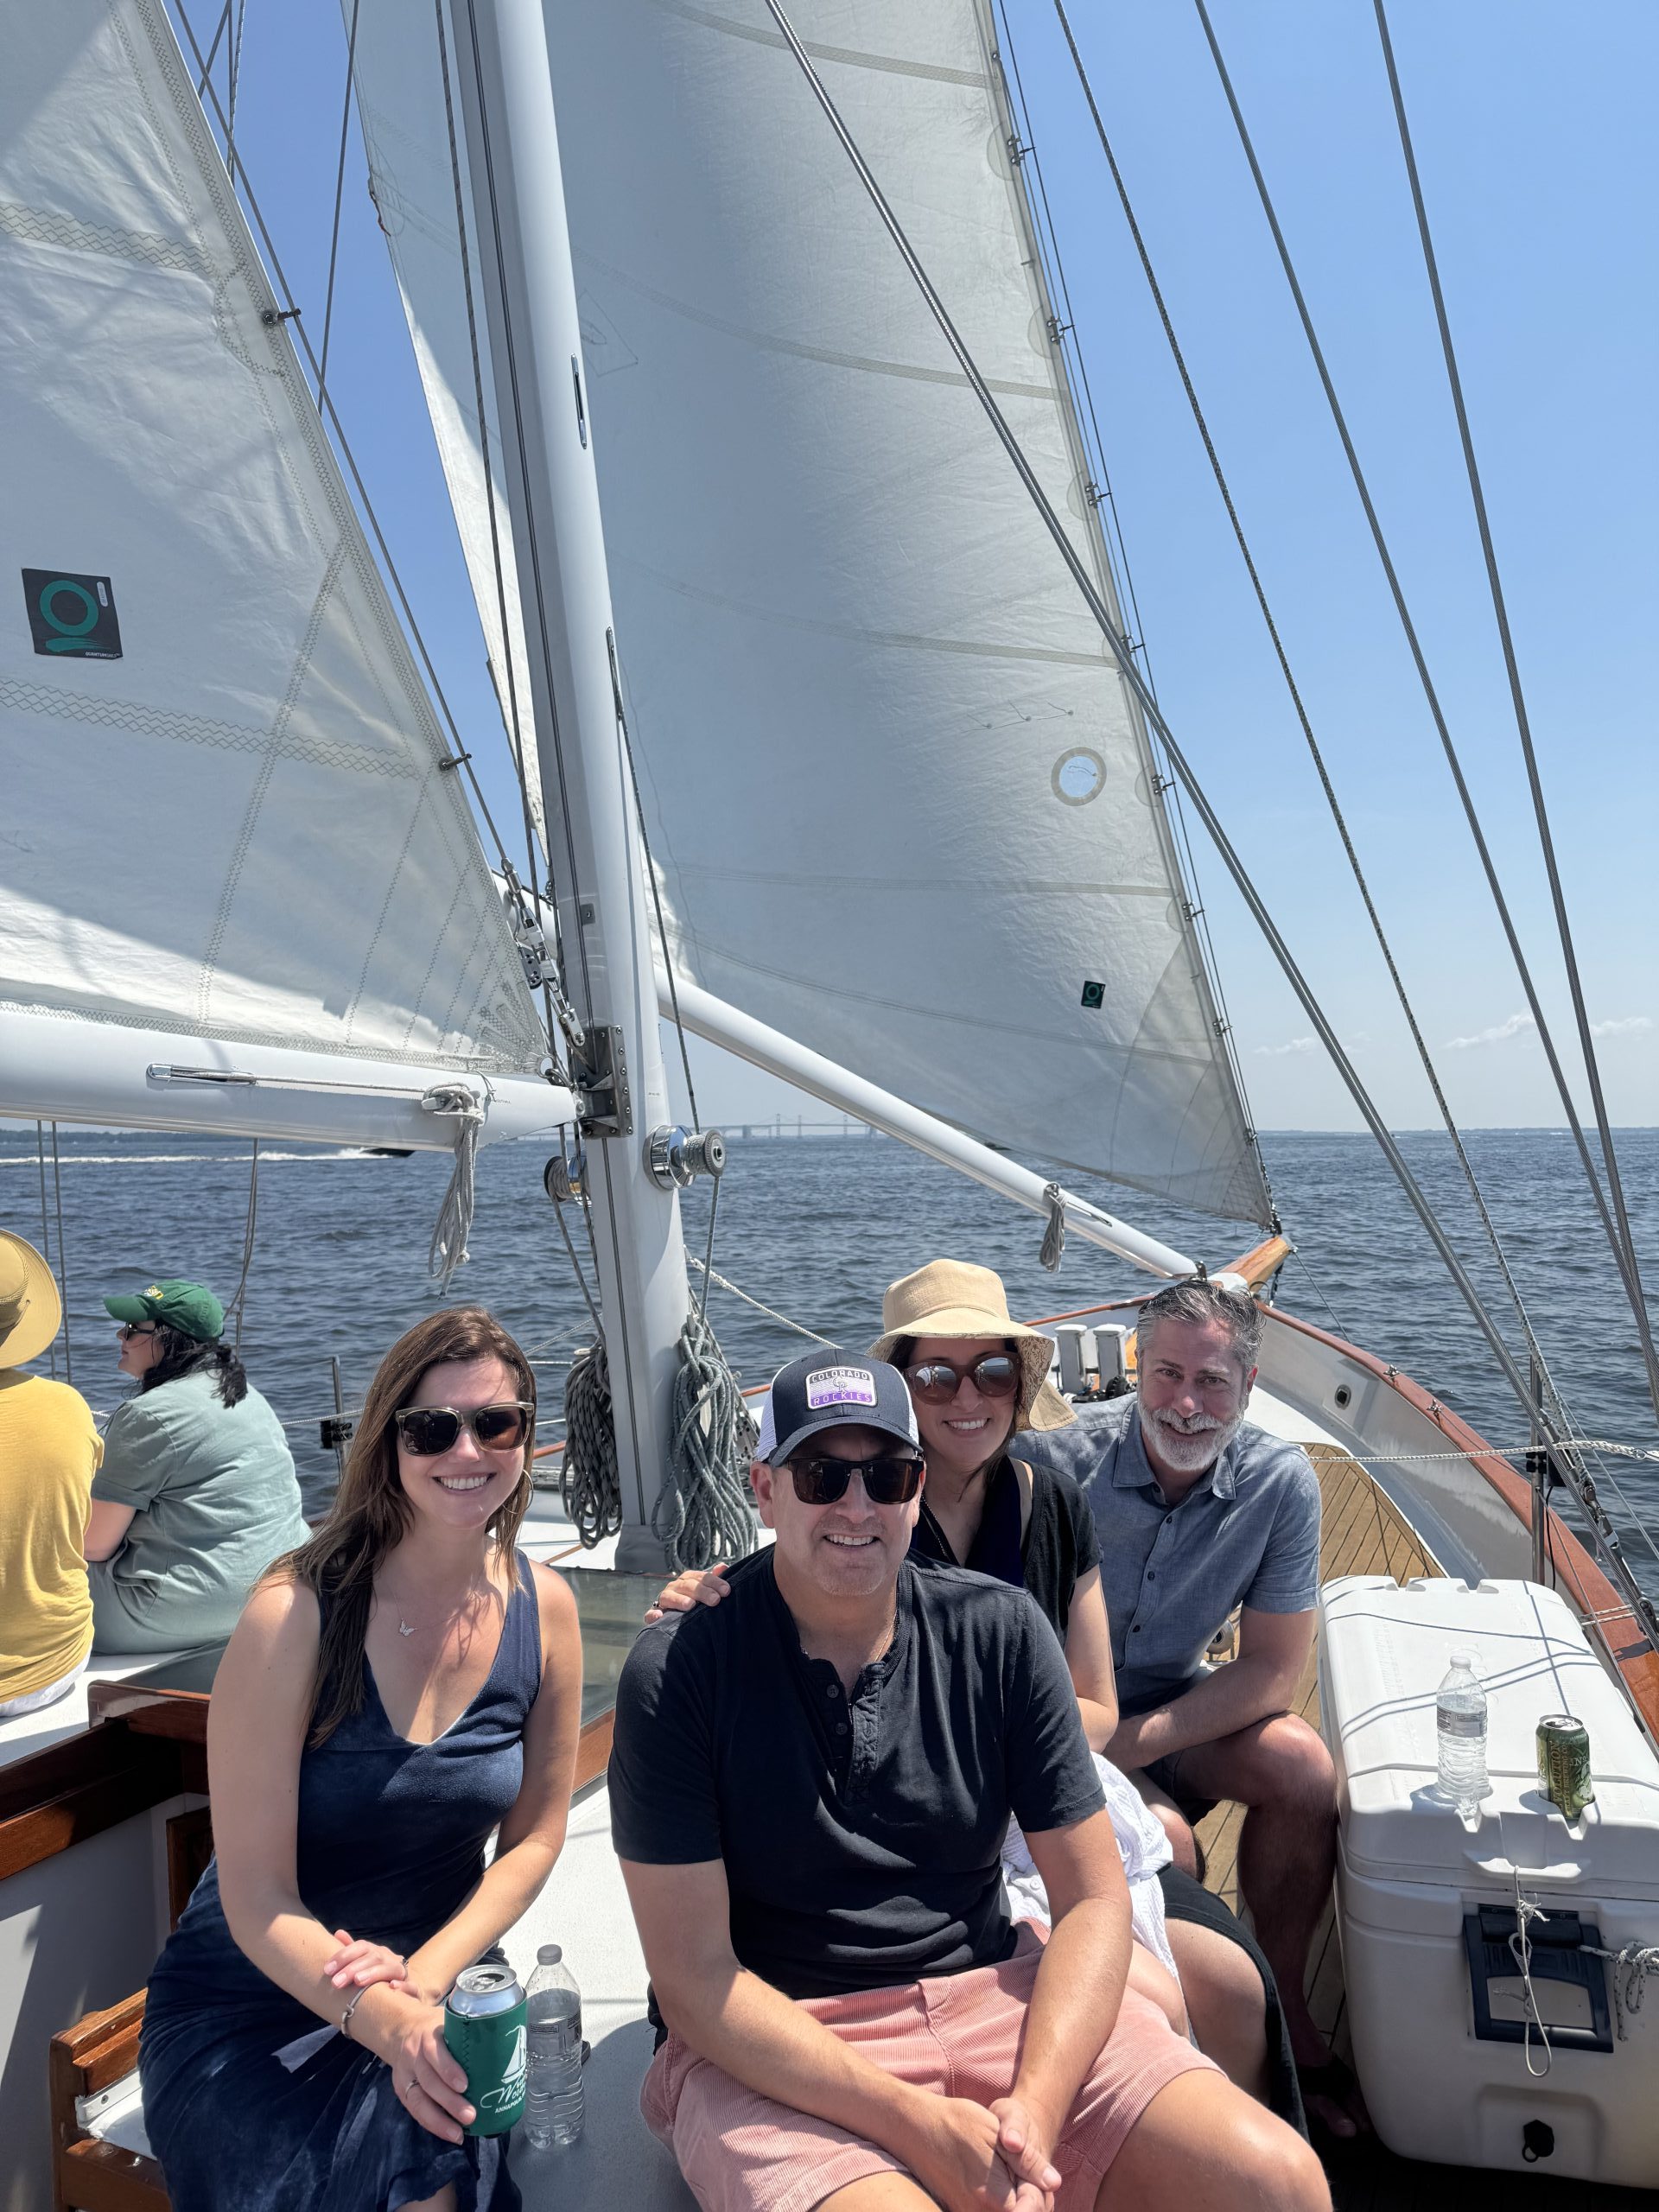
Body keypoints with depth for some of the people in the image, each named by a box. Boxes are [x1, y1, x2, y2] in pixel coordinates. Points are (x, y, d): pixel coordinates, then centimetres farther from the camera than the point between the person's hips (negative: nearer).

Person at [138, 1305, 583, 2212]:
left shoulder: (543, 1608, -6)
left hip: (443, 1979, 4)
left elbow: (536, 1833, 3)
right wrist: (387, 2023, -33)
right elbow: (255, 1897, -17)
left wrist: (428, 1973, -14)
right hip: (248, 2006, -3)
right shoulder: (295, 1614, -19)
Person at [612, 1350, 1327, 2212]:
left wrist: (1035, 2106, -16)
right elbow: (693, 1978, -12)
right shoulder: (677, 1669, -11)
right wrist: (919, 2127, -19)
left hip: (990, 1991, 4)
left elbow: (1093, 1897, 1)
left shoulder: (1002, 1631, -1)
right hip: (769, 2046, -3)